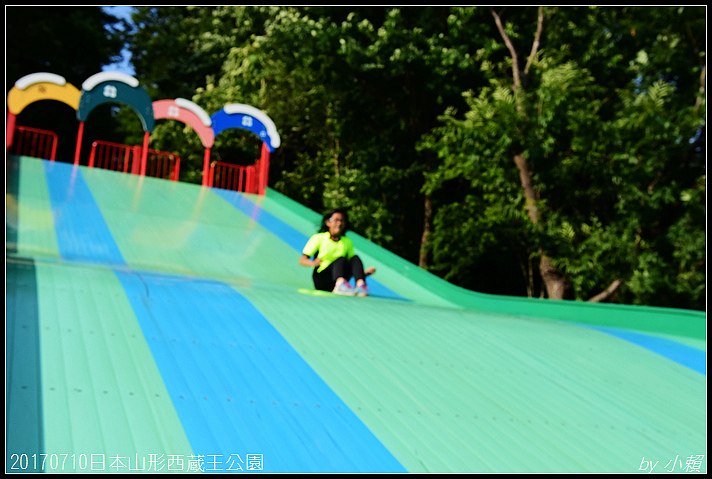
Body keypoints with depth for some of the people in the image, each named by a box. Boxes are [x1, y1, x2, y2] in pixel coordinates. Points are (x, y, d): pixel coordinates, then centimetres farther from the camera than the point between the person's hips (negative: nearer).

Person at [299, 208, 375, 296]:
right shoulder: (318, 238, 4)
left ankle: (361, 285, -45)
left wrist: (365, 273, -6)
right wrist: (313, 263, -26)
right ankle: (340, 284, -58)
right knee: (341, 259, -28)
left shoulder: (347, 242, 16)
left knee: (355, 259, -19)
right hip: (320, 279, -4)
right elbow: (302, 260, -3)